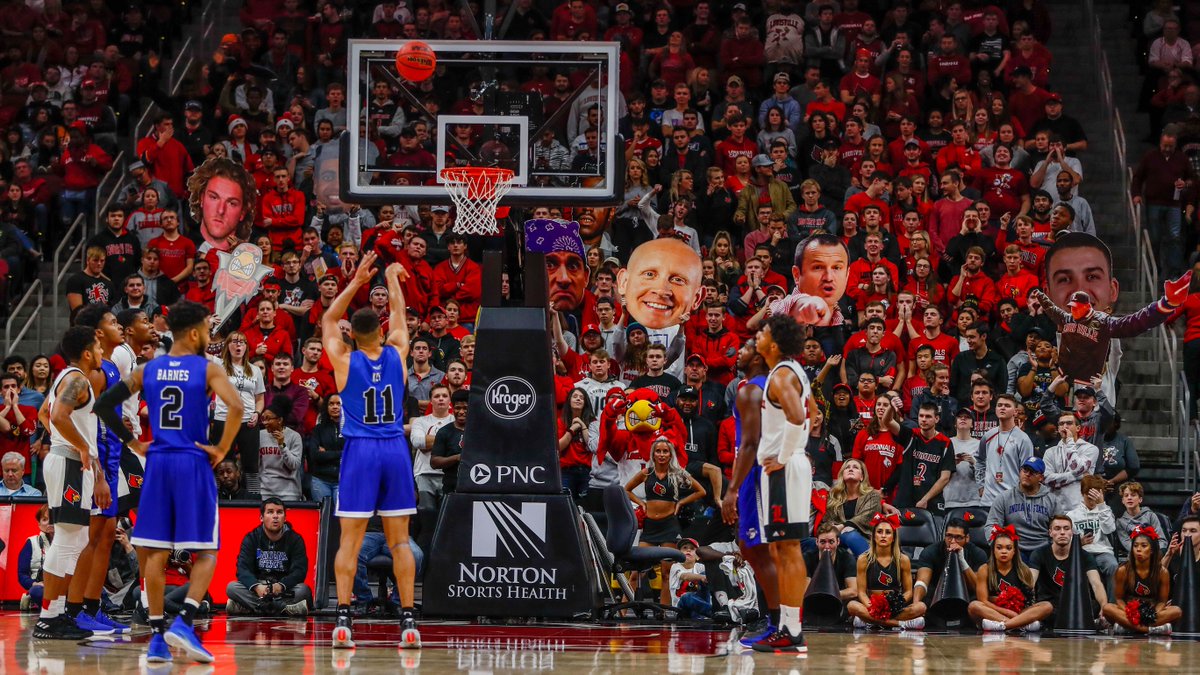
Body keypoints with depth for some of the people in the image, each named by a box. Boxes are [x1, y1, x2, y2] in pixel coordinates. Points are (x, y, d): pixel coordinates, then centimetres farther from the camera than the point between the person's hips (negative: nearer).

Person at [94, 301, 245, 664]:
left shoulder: (148, 370, 9)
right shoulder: (208, 369, -3)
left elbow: (104, 404, 6)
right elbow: (236, 406, -19)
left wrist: (132, 442, 12)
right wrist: (222, 449, -7)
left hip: (157, 463, 4)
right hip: (194, 464, -4)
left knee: (155, 552, 7)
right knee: (205, 553, 3)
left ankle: (157, 636, 4)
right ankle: (183, 623, -15)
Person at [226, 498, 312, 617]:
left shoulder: (295, 539, 2)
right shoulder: (250, 539, 3)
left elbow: (300, 571, -10)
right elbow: (243, 570, -9)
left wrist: (281, 586, -31)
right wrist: (256, 586, -31)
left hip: (284, 590, -1)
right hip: (257, 590, 1)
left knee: (304, 590, -31)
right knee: (231, 587, -27)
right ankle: (285, 608, -41)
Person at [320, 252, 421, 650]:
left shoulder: (344, 361, -3)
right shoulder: (397, 355, 1)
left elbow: (328, 320, 14)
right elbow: (399, 316, 20)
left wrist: (356, 282, 16)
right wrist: (392, 278, 34)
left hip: (359, 452, -2)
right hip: (395, 451, 2)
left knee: (350, 539, -1)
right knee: (399, 539, 3)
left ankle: (343, 619, -9)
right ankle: (408, 621, -1)